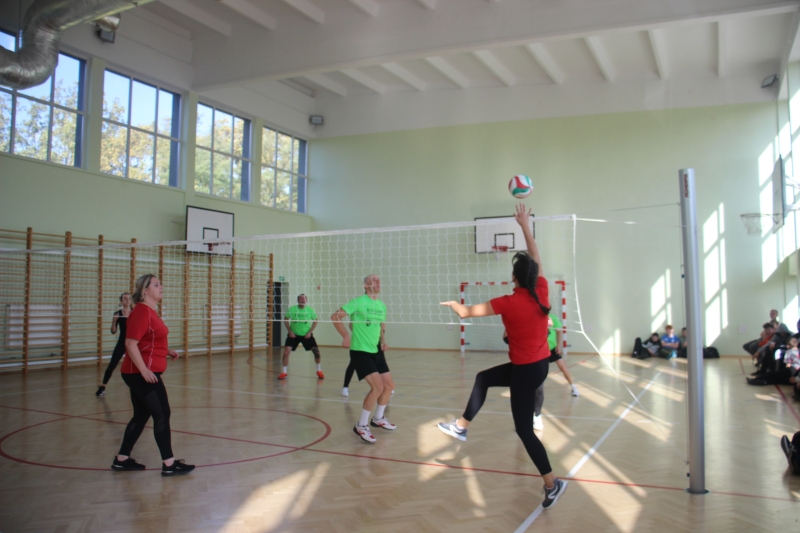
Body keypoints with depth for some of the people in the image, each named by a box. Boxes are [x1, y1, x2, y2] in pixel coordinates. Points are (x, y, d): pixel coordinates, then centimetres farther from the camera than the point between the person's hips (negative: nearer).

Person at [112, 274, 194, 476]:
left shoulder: (150, 311, 15)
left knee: (141, 415, 16)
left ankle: (122, 459, 25)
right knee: (162, 415, -6)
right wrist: (144, 370, -26)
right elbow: (131, 343, -23)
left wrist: (167, 351, 14)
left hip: (141, 374, 10)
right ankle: (169, 464, 0)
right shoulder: (141, 311, -16)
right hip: (142, 374, -10)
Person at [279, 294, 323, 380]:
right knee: (286, 351, -16)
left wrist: (310, 332, -7)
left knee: (316, 350, -10)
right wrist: (290, 331, -9)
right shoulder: (292, 309, -11)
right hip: (294, 334, -1)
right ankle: (284, 372, 2)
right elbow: (286, 320, 0)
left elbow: (315, 321, 2)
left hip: (306, 335, 1)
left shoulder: (310, 310, -8)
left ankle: (319, 371, 12)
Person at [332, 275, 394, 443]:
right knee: (377, 386, -18)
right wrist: (346, 336, -17)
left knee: (389, 385, 11)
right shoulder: (358, 302, -12)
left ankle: (378, 418, 33)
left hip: (377, 351, 8)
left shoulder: (381, 305, 8)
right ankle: (361, 425, -3)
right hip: (360, 351, -8)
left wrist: (382, 339, 8)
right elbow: (335, 316, -13)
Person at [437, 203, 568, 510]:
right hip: (541, 363, 8)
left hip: (525, 370, -8)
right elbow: (536, 259, 8)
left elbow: (466, 313, -11)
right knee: (483, 378, 22)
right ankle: (462, 427, 33)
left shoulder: (509, 303, -21)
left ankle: (552, 484, 10)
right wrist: (525, 226, 14)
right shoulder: (542, 292, -8)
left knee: (524, 429, 4)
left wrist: (453, 303, 11)